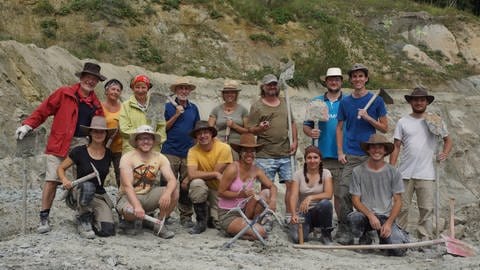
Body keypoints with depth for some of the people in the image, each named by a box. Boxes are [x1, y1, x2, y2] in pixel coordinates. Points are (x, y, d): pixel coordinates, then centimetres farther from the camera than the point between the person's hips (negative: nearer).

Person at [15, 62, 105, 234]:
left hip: (83, 144, 4)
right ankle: (44, 218, 1)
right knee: (52, 180, -7)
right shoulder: (64, 93, 3)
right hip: (60, 144, -3)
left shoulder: (96, 104, 16)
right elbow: (43, 110, 1)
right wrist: (28, 125, -8)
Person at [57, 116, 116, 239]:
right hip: (79, 194, -3)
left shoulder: (109, 154, 3)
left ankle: (92, 218, 14)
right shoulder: (79, 152, -7)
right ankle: (83, 220, -13)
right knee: (87, 186, -40)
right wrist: (65, 180, -17)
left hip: (100, 196, 3)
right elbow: (60, 168, 2)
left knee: (107, 230, -22)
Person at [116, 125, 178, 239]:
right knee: (131, 211, -38)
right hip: (129, 196, -4)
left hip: (148, 195, 4)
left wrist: (167, 193, -40)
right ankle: (129, 220, 2)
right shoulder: (127, 157, -14)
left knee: (173, 194, -23)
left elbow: (172, 180, -16)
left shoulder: (160, 158, -3)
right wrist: (137, 206, -42)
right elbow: (127, 186, -25)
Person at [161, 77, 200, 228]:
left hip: (188, 152, 3)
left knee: (186, 186, 3)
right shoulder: (168, 106, 4)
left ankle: (186, 216, 10)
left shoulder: (193, 108, 14)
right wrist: (176, 115, -9)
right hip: (170, 152, -2)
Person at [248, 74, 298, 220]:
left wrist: (294, 141, 8)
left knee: (291, 184, 1)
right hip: (265, 155, -4)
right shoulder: (257, 106, 1)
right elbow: (251, 129, -2)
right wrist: (260, 128, -24)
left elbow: (292, 123, 21)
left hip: (286, 153, 4)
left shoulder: (285, 103, 17)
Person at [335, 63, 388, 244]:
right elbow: (339, 128, 12)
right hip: (350, 155, 1)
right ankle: (343, 230, 1)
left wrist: (367, 117, -10)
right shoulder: (345, 102, 9)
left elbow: (384, 128, 5)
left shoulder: (376, 100, 4)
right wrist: (340, 152, 2)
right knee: (344, 192, -7)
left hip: (370, 155, -1)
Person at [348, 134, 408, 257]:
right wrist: (370, 215, -18)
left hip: (386, 217, 0)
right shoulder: (358, 171, -1)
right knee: (354, 218, -36)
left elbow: (397, 201, 2)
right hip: (365, 214, 0)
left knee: (398, 250, -23)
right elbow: (356, 200, -2)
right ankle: (364, 240, -1)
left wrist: (388, 223, -10)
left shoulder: (393, 172, 2)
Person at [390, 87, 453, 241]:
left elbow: (448, 140, 18)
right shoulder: (403, 122, 8)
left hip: (426, 174, 0)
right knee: (402, 208, 4)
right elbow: (396, 147, 6)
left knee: (426, 209, 1)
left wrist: (445, 153, -3)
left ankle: (425, 239, 9)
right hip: (405, 174, 0)